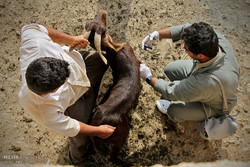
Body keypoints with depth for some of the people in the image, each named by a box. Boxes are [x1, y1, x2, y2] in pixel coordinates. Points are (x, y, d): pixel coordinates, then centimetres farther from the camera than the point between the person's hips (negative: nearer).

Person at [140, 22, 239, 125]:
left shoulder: (209, 82, -48)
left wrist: (149, 77, -19)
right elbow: (185, 28, -15)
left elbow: (172, 92, -32)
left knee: (174, 111, -18)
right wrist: (157, 34, -25)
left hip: (214, 105, -6)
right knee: (170, 69, -1)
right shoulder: (217, 37, -32)